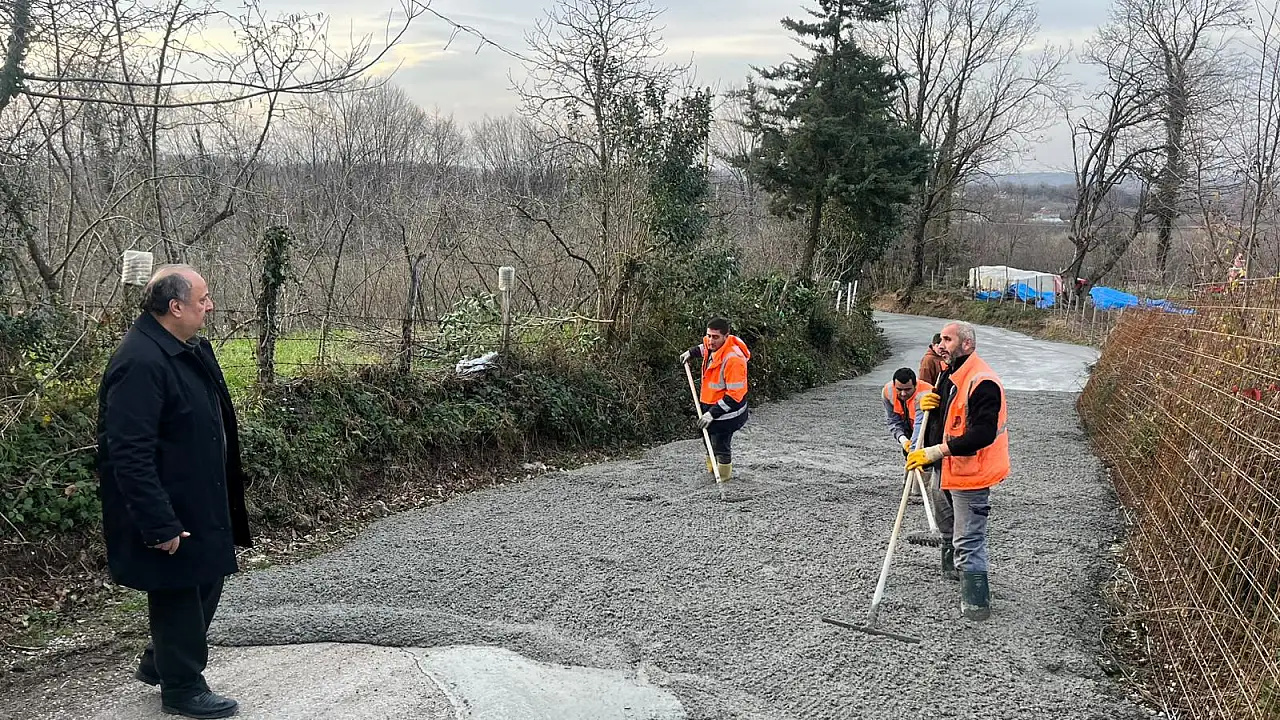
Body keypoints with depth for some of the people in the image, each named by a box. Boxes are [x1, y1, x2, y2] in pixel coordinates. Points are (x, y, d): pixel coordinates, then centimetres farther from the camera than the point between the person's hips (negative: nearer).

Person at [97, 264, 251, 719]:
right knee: (178, 595, 7)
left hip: (199, 504, 10)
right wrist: (160, 526, -26)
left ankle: (159, 662, 41)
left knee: (205, 584, 21)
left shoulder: (191, 350, 6)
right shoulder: (140, 363, -26)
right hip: (171, 513, -10)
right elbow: (130, 455, -28)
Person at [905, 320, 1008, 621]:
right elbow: (942, 415, 21)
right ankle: (952, 568, 52)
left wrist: (934, 452, -30)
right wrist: (928, 403, -4)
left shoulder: (983, 382, -24)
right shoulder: (949, 374, 9)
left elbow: (982, 434, -31)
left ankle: (977, 604, 2)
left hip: (971, 474, -11)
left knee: (968, 539, -7)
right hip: (950, 470, 11)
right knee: (948, 525, 29)